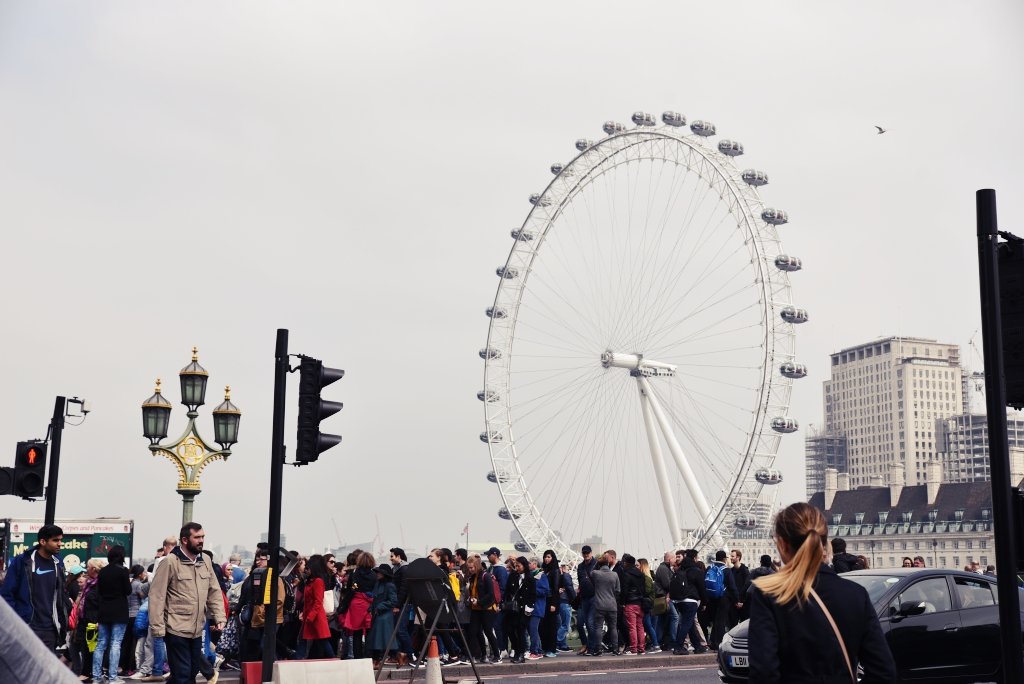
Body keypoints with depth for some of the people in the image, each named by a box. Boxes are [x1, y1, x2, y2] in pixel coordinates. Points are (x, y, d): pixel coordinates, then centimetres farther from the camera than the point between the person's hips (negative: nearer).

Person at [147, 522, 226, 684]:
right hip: (176, 630, -7)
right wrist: (157, 627, -17)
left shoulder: (204, 562, 9)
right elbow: (156, 596, -13)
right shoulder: (169, 562, -12)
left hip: (197, 630, 7)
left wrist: (219, 617, -1)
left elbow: (214, 592, 12)